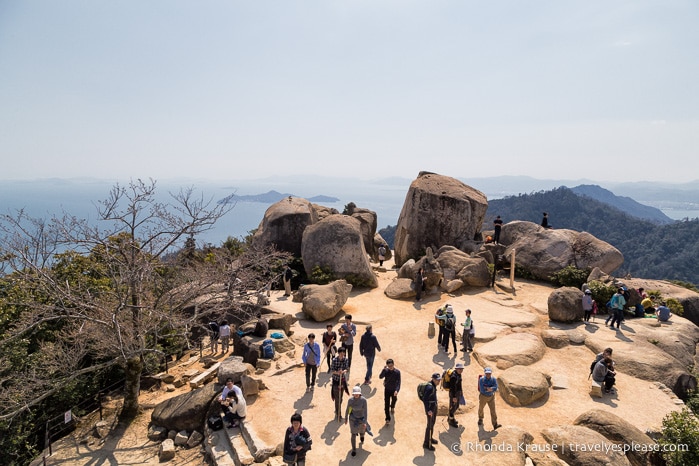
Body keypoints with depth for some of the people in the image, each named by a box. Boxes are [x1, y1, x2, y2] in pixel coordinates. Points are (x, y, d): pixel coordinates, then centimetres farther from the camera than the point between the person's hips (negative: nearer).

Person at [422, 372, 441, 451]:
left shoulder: (434, 385, 3)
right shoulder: (430, 387, -27)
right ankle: (426, 443, 9)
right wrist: (428, 410, -28)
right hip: (430, 407, -9)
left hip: (434, 406, 9)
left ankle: (430, 438, 39)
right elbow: (424, 399, -28)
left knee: (433, 423, 22)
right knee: (430, 425, -2)